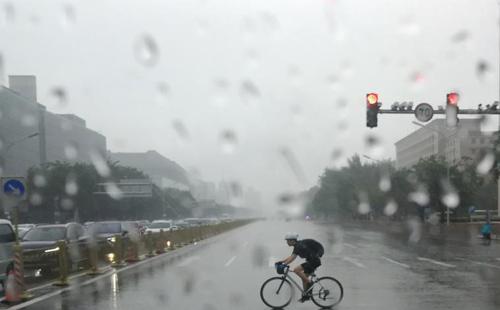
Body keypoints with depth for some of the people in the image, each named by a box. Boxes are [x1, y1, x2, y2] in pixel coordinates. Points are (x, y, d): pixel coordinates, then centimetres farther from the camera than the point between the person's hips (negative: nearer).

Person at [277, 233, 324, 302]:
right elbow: (291, 257, 20)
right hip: (311, 261, 10)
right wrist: (281, 261, 14)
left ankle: (310, 283, -9)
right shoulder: (297, 246, 12)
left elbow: (292, 258, -26)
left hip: (314, 260, -10)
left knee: (296, 270, -18)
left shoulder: (299, 246, -18)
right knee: (304, 277, 11)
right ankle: (306, 295, 17)